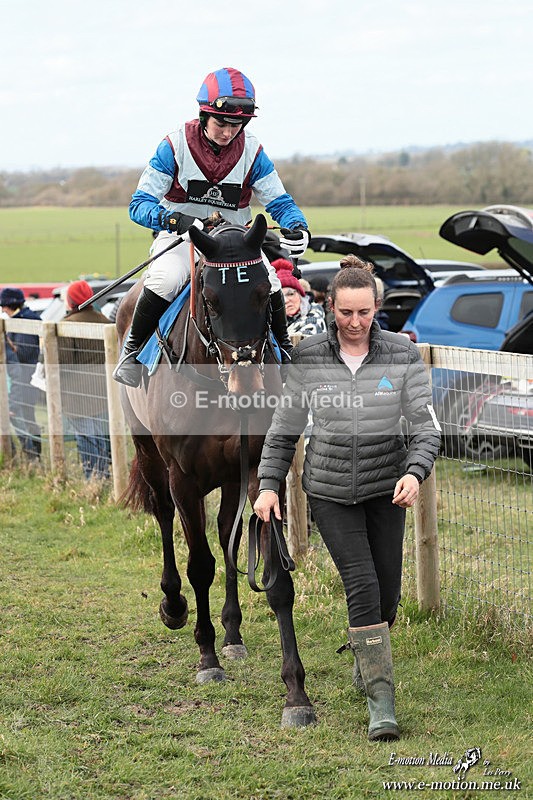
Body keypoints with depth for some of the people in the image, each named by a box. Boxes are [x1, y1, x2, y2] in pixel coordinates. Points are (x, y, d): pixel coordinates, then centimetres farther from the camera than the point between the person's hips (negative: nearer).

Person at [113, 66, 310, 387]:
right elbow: (140, 203, -15)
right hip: (180, 237, -2)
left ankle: (284, 349, 5)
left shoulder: (252, 152, -5)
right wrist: (176, 220, -37)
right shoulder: (175, 146, -12)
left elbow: (280, 202, -1)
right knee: (164, 281, -34)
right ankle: (133, 349, -8)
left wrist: (298, 227, -26)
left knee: (268, 282, -25)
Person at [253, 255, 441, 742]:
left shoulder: (402, 356, -7)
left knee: (388, 591, 8)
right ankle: (380, 700, -7)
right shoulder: (308, 358, -6)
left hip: (385, 489, 1)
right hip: (330, 491, -1)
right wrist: (269, 485, -3)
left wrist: (414, 473, -24)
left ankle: (367, 658, 40)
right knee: (362, 586, -12)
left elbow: (426, 426, -7)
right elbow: (285, 428, 3)